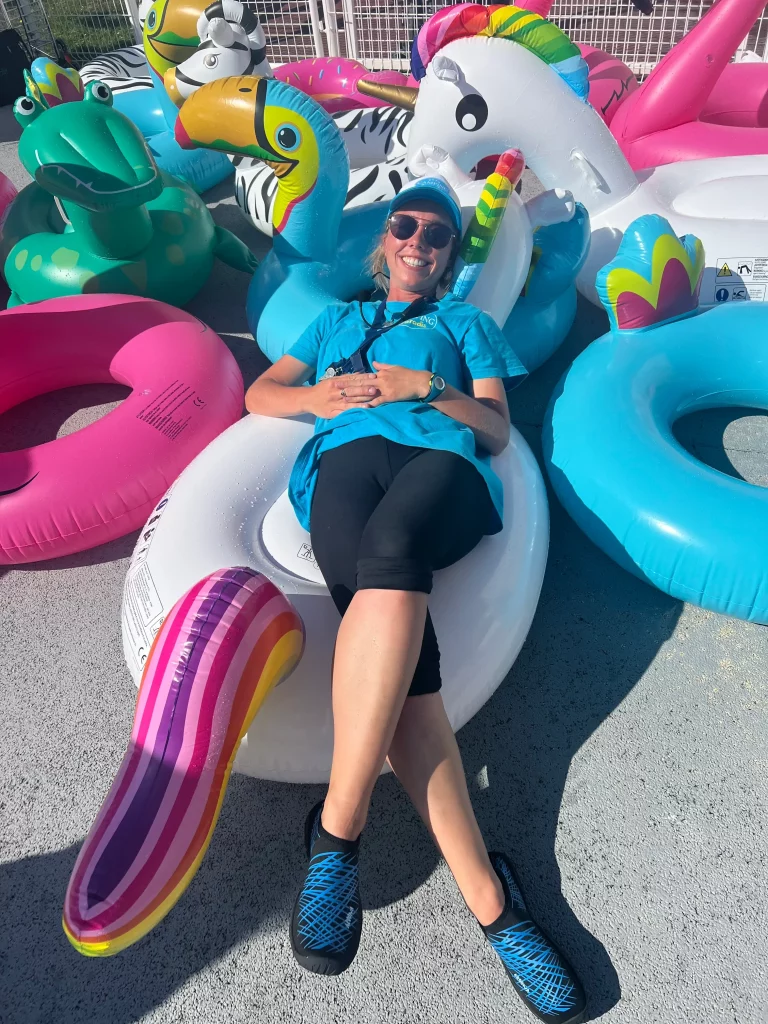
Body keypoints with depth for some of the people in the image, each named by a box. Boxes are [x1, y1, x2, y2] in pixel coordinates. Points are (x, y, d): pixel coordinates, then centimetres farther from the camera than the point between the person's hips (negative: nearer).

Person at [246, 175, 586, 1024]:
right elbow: (259, 394, 30)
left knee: (388, 557, -39)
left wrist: (422, 385, 2)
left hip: (440, 459, -1)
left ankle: (336, 829, -30)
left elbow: (495, 428, 19)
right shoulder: (338, 320, 40)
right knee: (392, 604, -32)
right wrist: (317, 395, 8)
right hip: (347, 455, 1)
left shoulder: (466, 321, 35)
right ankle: (489, 901, -29)